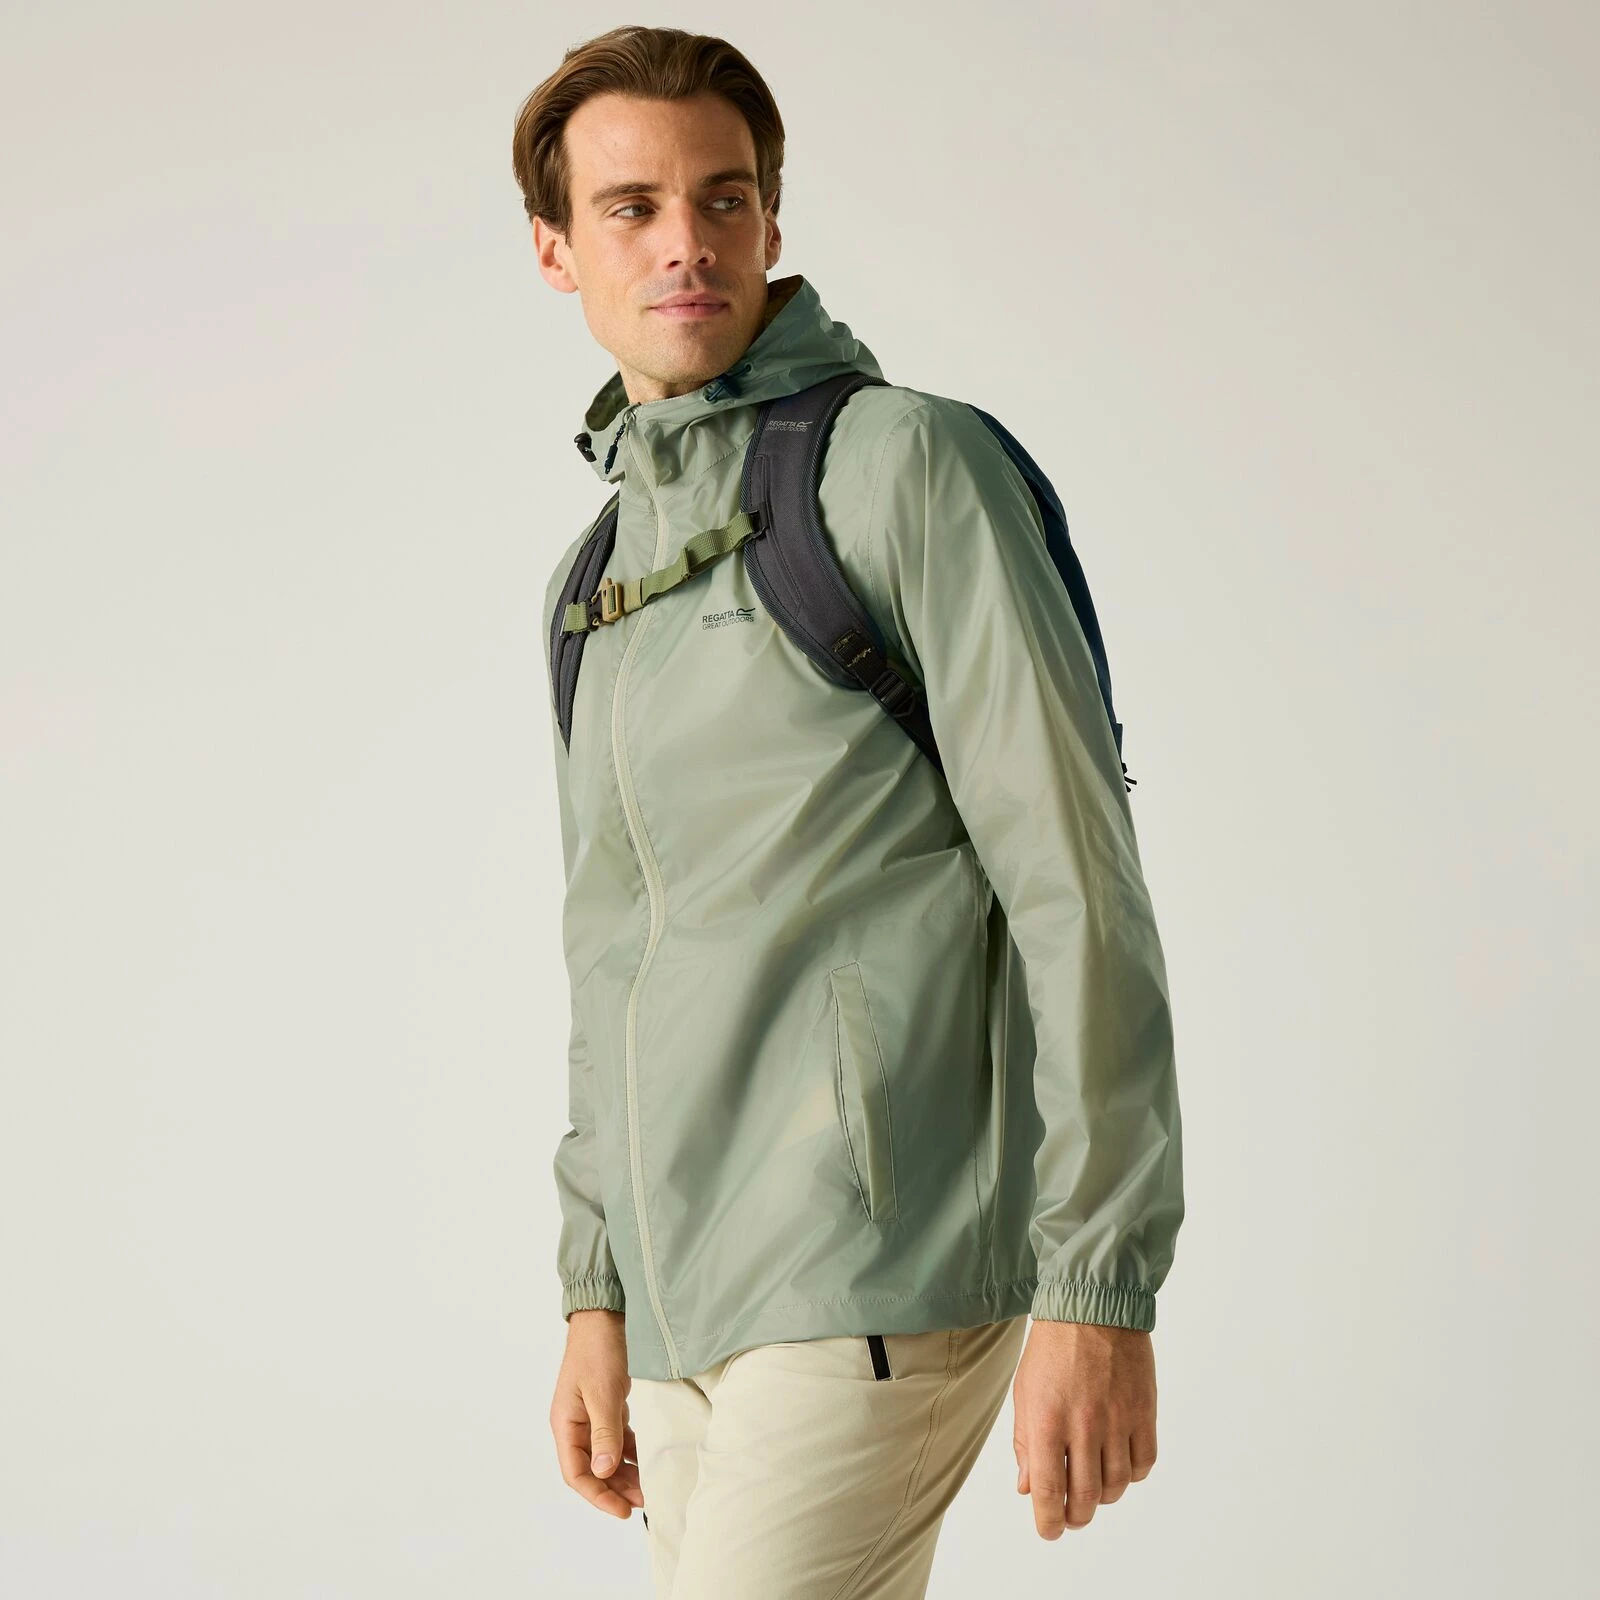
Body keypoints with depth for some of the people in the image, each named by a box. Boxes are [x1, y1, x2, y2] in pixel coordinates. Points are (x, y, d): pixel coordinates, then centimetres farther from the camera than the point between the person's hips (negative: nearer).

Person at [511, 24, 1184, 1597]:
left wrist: (1100, 1287, -16)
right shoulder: (595, 577, 17)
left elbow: (1077, 886, -12)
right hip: (689, 1298, 8)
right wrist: (597, 1298, 18)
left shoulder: (909, 462, -6)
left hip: (878, 1278, -7)